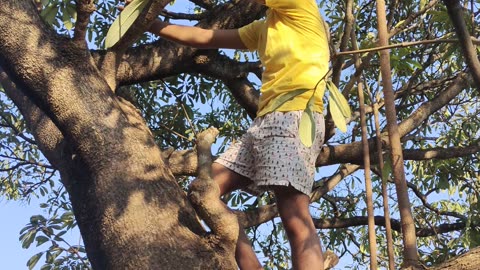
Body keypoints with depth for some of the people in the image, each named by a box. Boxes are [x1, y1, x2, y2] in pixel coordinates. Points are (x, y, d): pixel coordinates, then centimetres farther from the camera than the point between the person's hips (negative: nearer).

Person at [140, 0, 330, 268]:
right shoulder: (263, 28, 26)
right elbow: (205, 38, 29)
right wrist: (151, 24, 28)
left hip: (296, 117, -9)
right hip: (265, 122, 9)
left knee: (297, 222, -19)